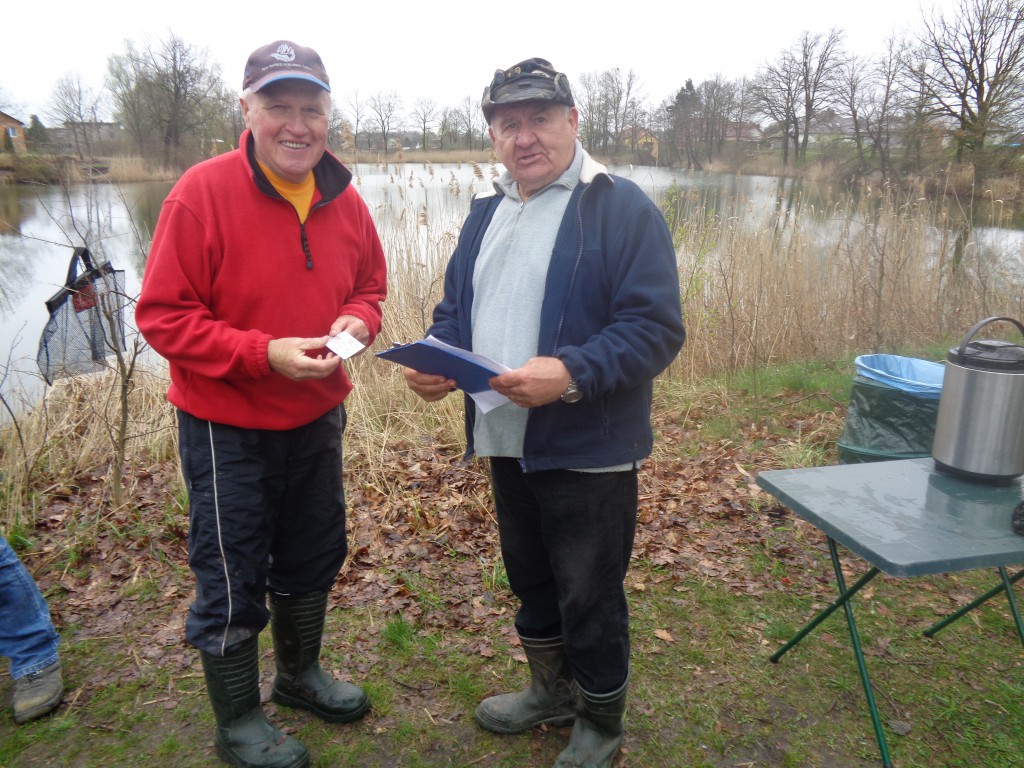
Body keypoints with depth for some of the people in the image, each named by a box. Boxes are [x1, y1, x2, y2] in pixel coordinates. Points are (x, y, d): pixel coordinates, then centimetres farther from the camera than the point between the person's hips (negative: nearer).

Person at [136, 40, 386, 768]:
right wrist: (264, 353, -27)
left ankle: (300, 674, 46)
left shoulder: (345, 200, -1)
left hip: (318, 419, 6)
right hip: (227, 428, -5)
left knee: (312, 558, 21)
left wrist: (356, 321, -12)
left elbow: (368, 286, 11)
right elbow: (163, 317, -16)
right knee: (232, 580, 10)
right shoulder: (203, 192, -16)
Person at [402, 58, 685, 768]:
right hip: (505, 441, 7)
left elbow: (656, 329, -18)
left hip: (588, 449, -7)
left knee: (589, 597, 9)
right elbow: (456, 307, 16)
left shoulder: (622, 209, -12)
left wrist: (572, 373, -32)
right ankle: (552, 691, 48)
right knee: (530, 578, 23)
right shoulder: (487, 211, 11)